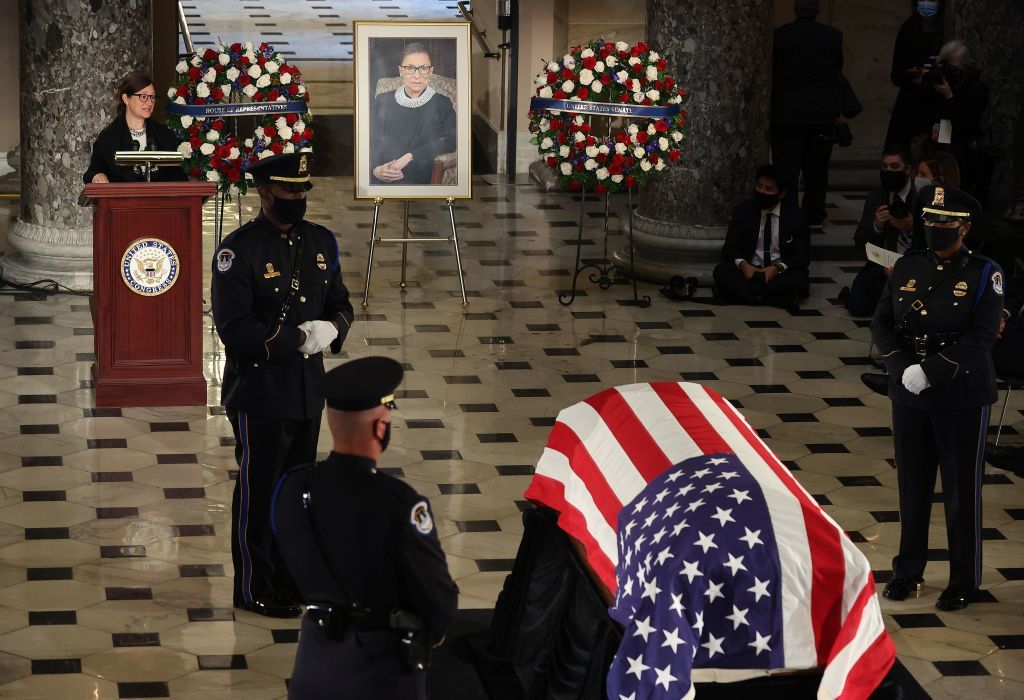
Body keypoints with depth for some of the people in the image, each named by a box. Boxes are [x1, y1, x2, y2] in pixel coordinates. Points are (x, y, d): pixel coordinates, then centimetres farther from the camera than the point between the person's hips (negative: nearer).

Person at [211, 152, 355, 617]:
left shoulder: (321, 242, 5)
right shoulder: (238, 251, -16)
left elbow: (340, 303, 13)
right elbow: (235, 330, -21)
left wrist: (332, 328, -10)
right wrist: (298, 339, -21)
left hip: (309, 389, 7)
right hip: (259, 393, -7)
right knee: (258, 491, 5)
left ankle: (291, 574, 33)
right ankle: (255, 588, 18)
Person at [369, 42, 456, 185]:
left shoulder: (441, 104, 10)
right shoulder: (382, 101, 17)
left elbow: (450, 141, -5)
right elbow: (369, 141, 10)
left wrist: (409, 157, -14)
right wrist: (376, 169, -11)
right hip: (379, 182, 3)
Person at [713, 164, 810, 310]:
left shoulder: (794, 216, -1)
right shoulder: (743, 210, 3)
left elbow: (803, 255, -3)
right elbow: (730, 248, 1)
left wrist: (777, 268, -22)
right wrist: (743, 265, -22)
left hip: (780, 272, -1)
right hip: (748, 270, 1)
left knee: (800, 279, -33)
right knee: (721, 270, -28)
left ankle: (744, 292, -32)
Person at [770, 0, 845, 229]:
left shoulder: (778, 36, -8)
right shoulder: (833, 36, -5)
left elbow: (770, 72, 0)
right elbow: (838, 70, 4)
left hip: (785, 115, -1)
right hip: (821, 115, 1)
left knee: (786, 169, 1)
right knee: (816, 169, 12)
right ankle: (813, 216, 16)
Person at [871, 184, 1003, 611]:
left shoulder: (984, 274, -9)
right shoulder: (907, 268, 4)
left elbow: (981, 338, -17)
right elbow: (881, 324, 2)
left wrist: (931, 372, -22)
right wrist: (903, 369, -14)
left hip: (962, 399, -4)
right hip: (909, 395, 4)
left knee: (961, 491, 5)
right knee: (912, 485, 14)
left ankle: (964, 580, 16)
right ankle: (908, 571, 28)